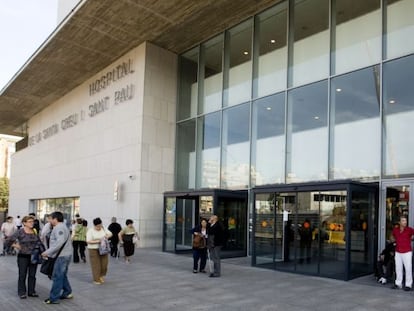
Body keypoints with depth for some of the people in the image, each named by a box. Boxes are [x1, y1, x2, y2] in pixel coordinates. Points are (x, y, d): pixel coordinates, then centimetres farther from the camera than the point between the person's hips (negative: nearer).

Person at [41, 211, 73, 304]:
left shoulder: (59, 228, -15)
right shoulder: (62, 227, 19)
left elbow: (60, 242, -27)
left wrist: (48, 252, -23)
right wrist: (48, 252, 15)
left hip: (62, 256, -10)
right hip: (65, 255, 10)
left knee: (57, 277, -4)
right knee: (62, 275, 19)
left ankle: (54, 298, 1)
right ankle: (67, 293, 27)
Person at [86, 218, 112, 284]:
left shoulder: (103, 229, 3)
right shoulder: (90, 231, -12)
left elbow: (110, 234, 7)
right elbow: (88, 241, -16)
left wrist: (108, 236, -14)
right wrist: (97, 242, -23)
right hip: (94, 250, -5)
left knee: (104, 264, 5)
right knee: (96, 265, -1)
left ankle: (101, 276, 27)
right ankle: (96, 280, 10)